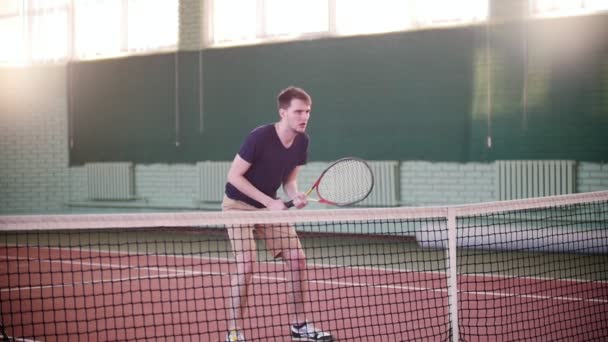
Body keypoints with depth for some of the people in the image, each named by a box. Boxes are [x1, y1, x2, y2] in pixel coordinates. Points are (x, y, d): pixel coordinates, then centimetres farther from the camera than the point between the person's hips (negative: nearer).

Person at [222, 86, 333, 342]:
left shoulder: (302, 141, -6)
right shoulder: (259, 137, -26)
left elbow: (289, 179, 6)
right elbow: (234, 176, -21)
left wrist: (295, 196, -17)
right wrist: (269, 202, -25)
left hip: (270, 205, 7)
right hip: (239, 205, -7)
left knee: (297, 259, -1)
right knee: (246, 265, -18)